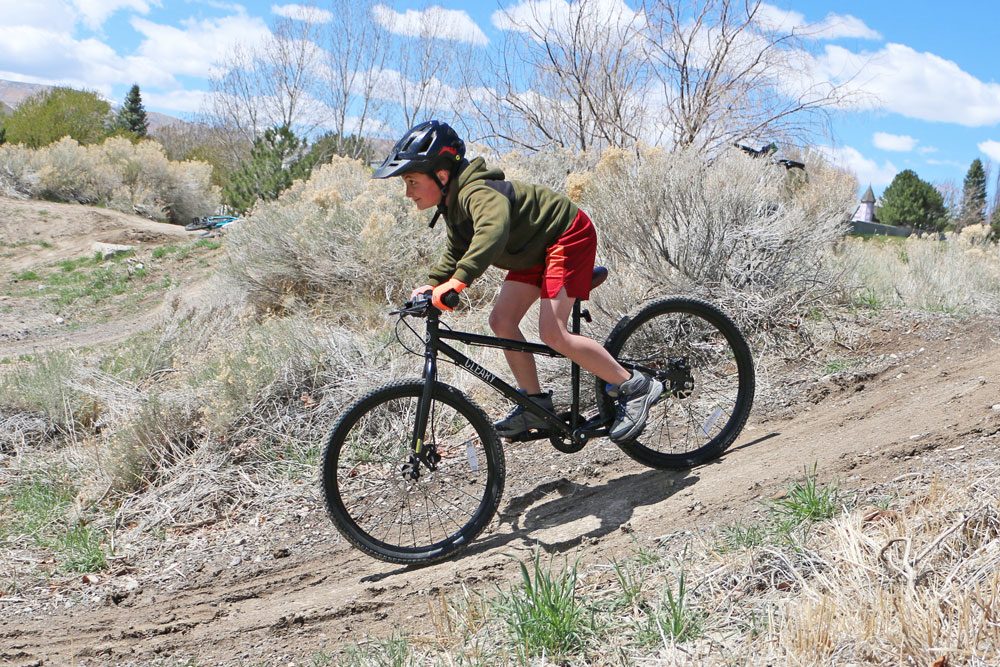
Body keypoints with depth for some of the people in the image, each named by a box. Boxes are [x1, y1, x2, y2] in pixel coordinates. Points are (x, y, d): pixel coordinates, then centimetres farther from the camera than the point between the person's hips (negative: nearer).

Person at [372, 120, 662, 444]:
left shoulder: (477, 192, -29)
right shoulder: (453, 202, 3)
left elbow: (493, 231, -50)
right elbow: (456, 252, 17)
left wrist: (458, 280, -59)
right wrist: (433, 284, 1)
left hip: (568, 237, -10)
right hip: (536, 248, 10)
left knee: (552, 333, -19)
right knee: (501, 320, 0)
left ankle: (634, 386, -6)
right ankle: (535, 404, 10)